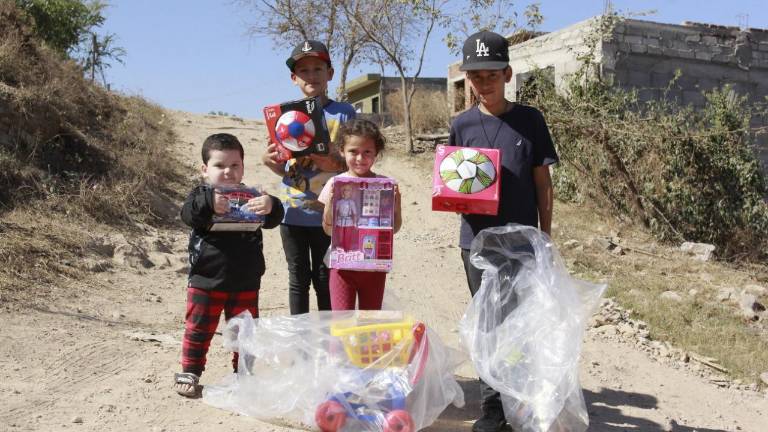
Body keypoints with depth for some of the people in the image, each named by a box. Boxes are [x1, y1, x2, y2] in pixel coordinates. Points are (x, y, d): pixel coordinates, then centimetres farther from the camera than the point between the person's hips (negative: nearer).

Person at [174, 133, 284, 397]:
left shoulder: (252, 197, 4)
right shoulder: (201, 195, -1)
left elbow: (273, 220, -7)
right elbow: (187, 214, -20)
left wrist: (270, 206, -30)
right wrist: (208, 204, -40)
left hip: (245, 283, 2)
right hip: (206, 281, -2)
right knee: (198, 329, 7)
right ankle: (189, 372, 22)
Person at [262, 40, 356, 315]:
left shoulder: (344, 113, -1)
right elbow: (283, 168, 11)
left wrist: (336, 163, -21)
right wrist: (268, 160, -10)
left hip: (327, 213, -2)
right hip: (292, 212, 2)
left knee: (325, 280, 5)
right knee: (298, 279, 11)